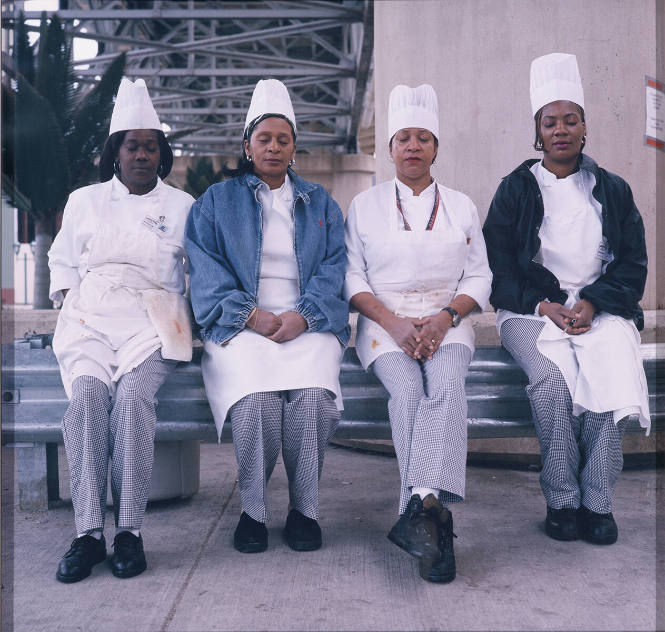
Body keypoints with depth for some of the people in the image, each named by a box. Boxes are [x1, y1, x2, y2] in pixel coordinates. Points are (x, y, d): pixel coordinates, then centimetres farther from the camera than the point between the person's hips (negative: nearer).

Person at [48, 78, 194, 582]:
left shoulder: (182, 206, 15)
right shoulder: (84, 201, 20)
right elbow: (62, 262, 23)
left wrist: (189, 322, -2)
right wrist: (71, 303, 5)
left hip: (152, 318, -1)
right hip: (90, 315, 2)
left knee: (133, 394, -31)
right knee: (88, 393, -29)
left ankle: (130, 530, -27)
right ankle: (88, 533, -29)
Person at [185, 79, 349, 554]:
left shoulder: (321, 203, 20)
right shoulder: (218, 201, 17)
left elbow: (334, 268, 7)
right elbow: (206, 268, 4)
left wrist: (303, 315, -11)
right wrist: (250, 313, -12)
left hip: (309, 323, 1)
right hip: (241, 323, -1)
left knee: (313, 394, -31)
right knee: (255, 397, -32)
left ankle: (305, 509, -13)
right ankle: (252, 510, -13)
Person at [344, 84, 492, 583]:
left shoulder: (461, 205, 16)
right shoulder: (365, 205, 12)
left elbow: (479, 276, 11)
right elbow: (352, 276, 4)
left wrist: (446, 317, -9)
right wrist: (393, 322, -12)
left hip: (447, 321, 1)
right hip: (386, 321, -1)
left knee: (446, 387, -32)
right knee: (408, 392, -31)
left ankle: (421, 508, -42)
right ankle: (435, 520, -34)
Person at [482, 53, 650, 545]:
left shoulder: (613, 190, 13)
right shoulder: (515, 190, 8)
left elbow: (633, 263, 8)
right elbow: (499, 268, 3)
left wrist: (591, 303, -10)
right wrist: (545, 306, -12)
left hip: (601, 307, 2)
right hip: (532, 309, -1)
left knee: (610, 371, -30)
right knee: (552, 377, -32)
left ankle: (598, 502, -19)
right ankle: (561, 501, -18)